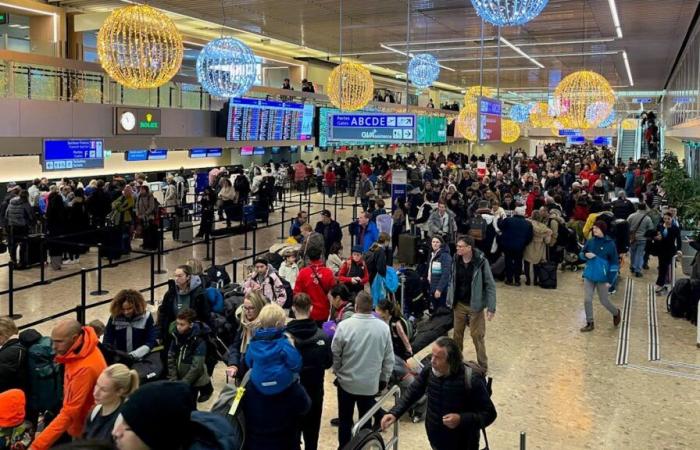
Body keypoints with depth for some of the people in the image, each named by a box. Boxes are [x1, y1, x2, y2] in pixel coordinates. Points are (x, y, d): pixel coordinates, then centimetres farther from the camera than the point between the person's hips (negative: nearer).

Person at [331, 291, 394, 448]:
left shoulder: (344, 325, -19)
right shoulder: (383, 327, -11)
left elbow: (335, 353, -8)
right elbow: (389, 359, -2)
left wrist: (337, 371, 11)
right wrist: (384, 379, 12)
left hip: (347, 381, -1)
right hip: (371, 383, 1)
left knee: (345, 419, 17)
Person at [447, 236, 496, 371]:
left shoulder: (481, 261, -17)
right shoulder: (456, 260, -3)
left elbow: (490, 285, -13)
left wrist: (491, 307, -15)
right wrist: (449, 300, 10)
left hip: (475, 305, -4)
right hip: (459, 304, 4)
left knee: (477, 336, 2)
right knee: (457, 334, 14)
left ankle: (482, 366, 16)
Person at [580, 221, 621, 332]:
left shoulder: (610, 244, -12)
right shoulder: (590, 241, -1)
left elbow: (614, 263, -7)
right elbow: (581, 254, 11)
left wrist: (610, 280, -10)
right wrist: (586, 255, -14)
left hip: (602, 277, -3)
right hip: (589, 275, 4)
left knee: (604, 301, 8)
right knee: (587, 300, 1)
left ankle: (616, 313, 39)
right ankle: (590, 323, 16)